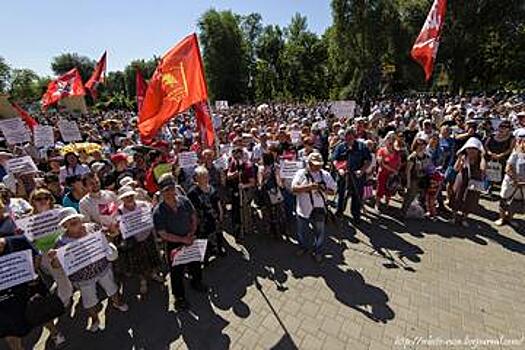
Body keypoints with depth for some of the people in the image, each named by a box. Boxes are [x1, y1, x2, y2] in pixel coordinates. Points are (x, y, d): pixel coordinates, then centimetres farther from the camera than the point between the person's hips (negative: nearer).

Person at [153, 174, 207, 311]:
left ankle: (197, 283, 54)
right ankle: (179, 297, 40)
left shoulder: (184, 201, -13)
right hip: (173, 245, -3)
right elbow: (163, 234, -19)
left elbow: (193, 218, 0)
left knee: (195, 264, 24)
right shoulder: (158, 211, -22)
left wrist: (191, 233, -14)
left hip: (190, 240, 4)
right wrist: (183, 239, -22)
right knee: (177, 271, 14)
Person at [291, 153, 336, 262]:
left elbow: (333, 191, 1)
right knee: (301, 232, 19)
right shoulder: (301, 173, -8)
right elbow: (294, 188, -17)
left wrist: (324, 190, -20)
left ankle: (317, 251, 40)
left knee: (319, 233, 16)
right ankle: (303, 246, 47)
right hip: (303, 210, 0)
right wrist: (308, 186, -28)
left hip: (319, 210, 1)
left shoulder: (325, 175, -3)